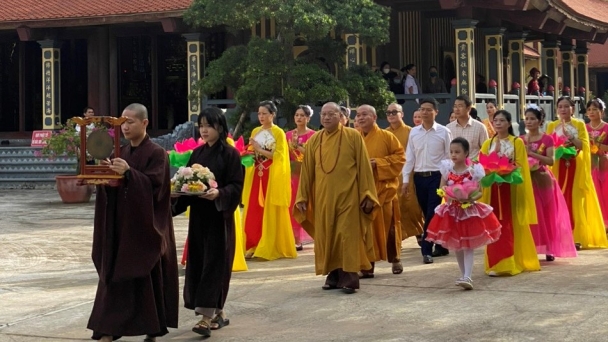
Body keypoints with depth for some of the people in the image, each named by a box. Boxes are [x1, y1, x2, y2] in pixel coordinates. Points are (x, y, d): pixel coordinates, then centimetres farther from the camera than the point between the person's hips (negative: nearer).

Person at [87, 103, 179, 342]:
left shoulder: (156, 153, -8)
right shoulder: (121, 153, 12)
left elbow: (154, 184, -19)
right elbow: (111, 187, 11)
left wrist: (128, 173, -30)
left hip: (145, 226, -6)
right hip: (120, 224, 6)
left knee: (147, 276, 0)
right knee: (115, 275, 4)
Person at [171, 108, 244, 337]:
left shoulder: (230, 154, -6)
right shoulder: (197, 154, 12)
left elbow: (236, 186, -11)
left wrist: (219, 193, -28)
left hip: (219, 215, -6)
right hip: (198, 214, 6)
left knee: (213, 262, -8)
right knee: (198, 261, 7)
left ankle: (207, 316, -11)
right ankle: (217, 312, 18)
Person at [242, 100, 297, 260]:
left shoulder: (279, 133, -3)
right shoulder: (255, 131, 13)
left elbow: (279, 156, -10)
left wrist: (260, 150, -14)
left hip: (272, 176, -5)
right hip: (256, 175, 5)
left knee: (270, 212, -4)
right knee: (253, 211, 0)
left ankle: (269, 249, 0)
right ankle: (253, 246, 5)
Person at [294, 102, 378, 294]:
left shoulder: (353, 136, -2)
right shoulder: (314, 141, 7)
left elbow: (364, 167, -3)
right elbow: (307, 171, 10)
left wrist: (367, 194, -8)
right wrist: (302, 197, 7)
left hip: (348, 196, -4)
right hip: (323, 197, 4)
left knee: (347, 235, -5)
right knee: (326, 237, 6)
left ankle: (349, 278, -2)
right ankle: (333, 276, 15)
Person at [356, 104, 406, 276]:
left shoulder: (386, 136, -1)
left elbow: (400, 156, -4)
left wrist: (379, 163, -14)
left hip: (384, 188, -2)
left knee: (388, 224, 5)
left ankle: (395, 259, 22)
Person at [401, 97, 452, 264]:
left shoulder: (444, 132, -4)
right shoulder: (413, 132, 6)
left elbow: (449, 157, -2)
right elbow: (409, 157, 7)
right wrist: (405, 180, 4)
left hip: (437, 176, -4)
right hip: (419, 177, 4)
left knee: (432, 214, -7)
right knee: (428, 214, 10)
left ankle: (427, 250, -5)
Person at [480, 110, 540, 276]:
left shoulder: (517, 142, 2)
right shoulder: (488, 143, 11)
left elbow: (520, 166, -4)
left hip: (511, 188, -2)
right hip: (493, 188, 2)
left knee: (511, 225, -1)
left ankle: (512, 262, 4)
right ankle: (496, 264, 1)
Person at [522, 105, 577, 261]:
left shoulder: (547, 139, -3)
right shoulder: (520, 140, 7)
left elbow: (551, 161, -14)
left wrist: (532, 153, -20)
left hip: (543, 179, -2)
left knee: (547, 214, 4)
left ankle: (549, 249, 10)